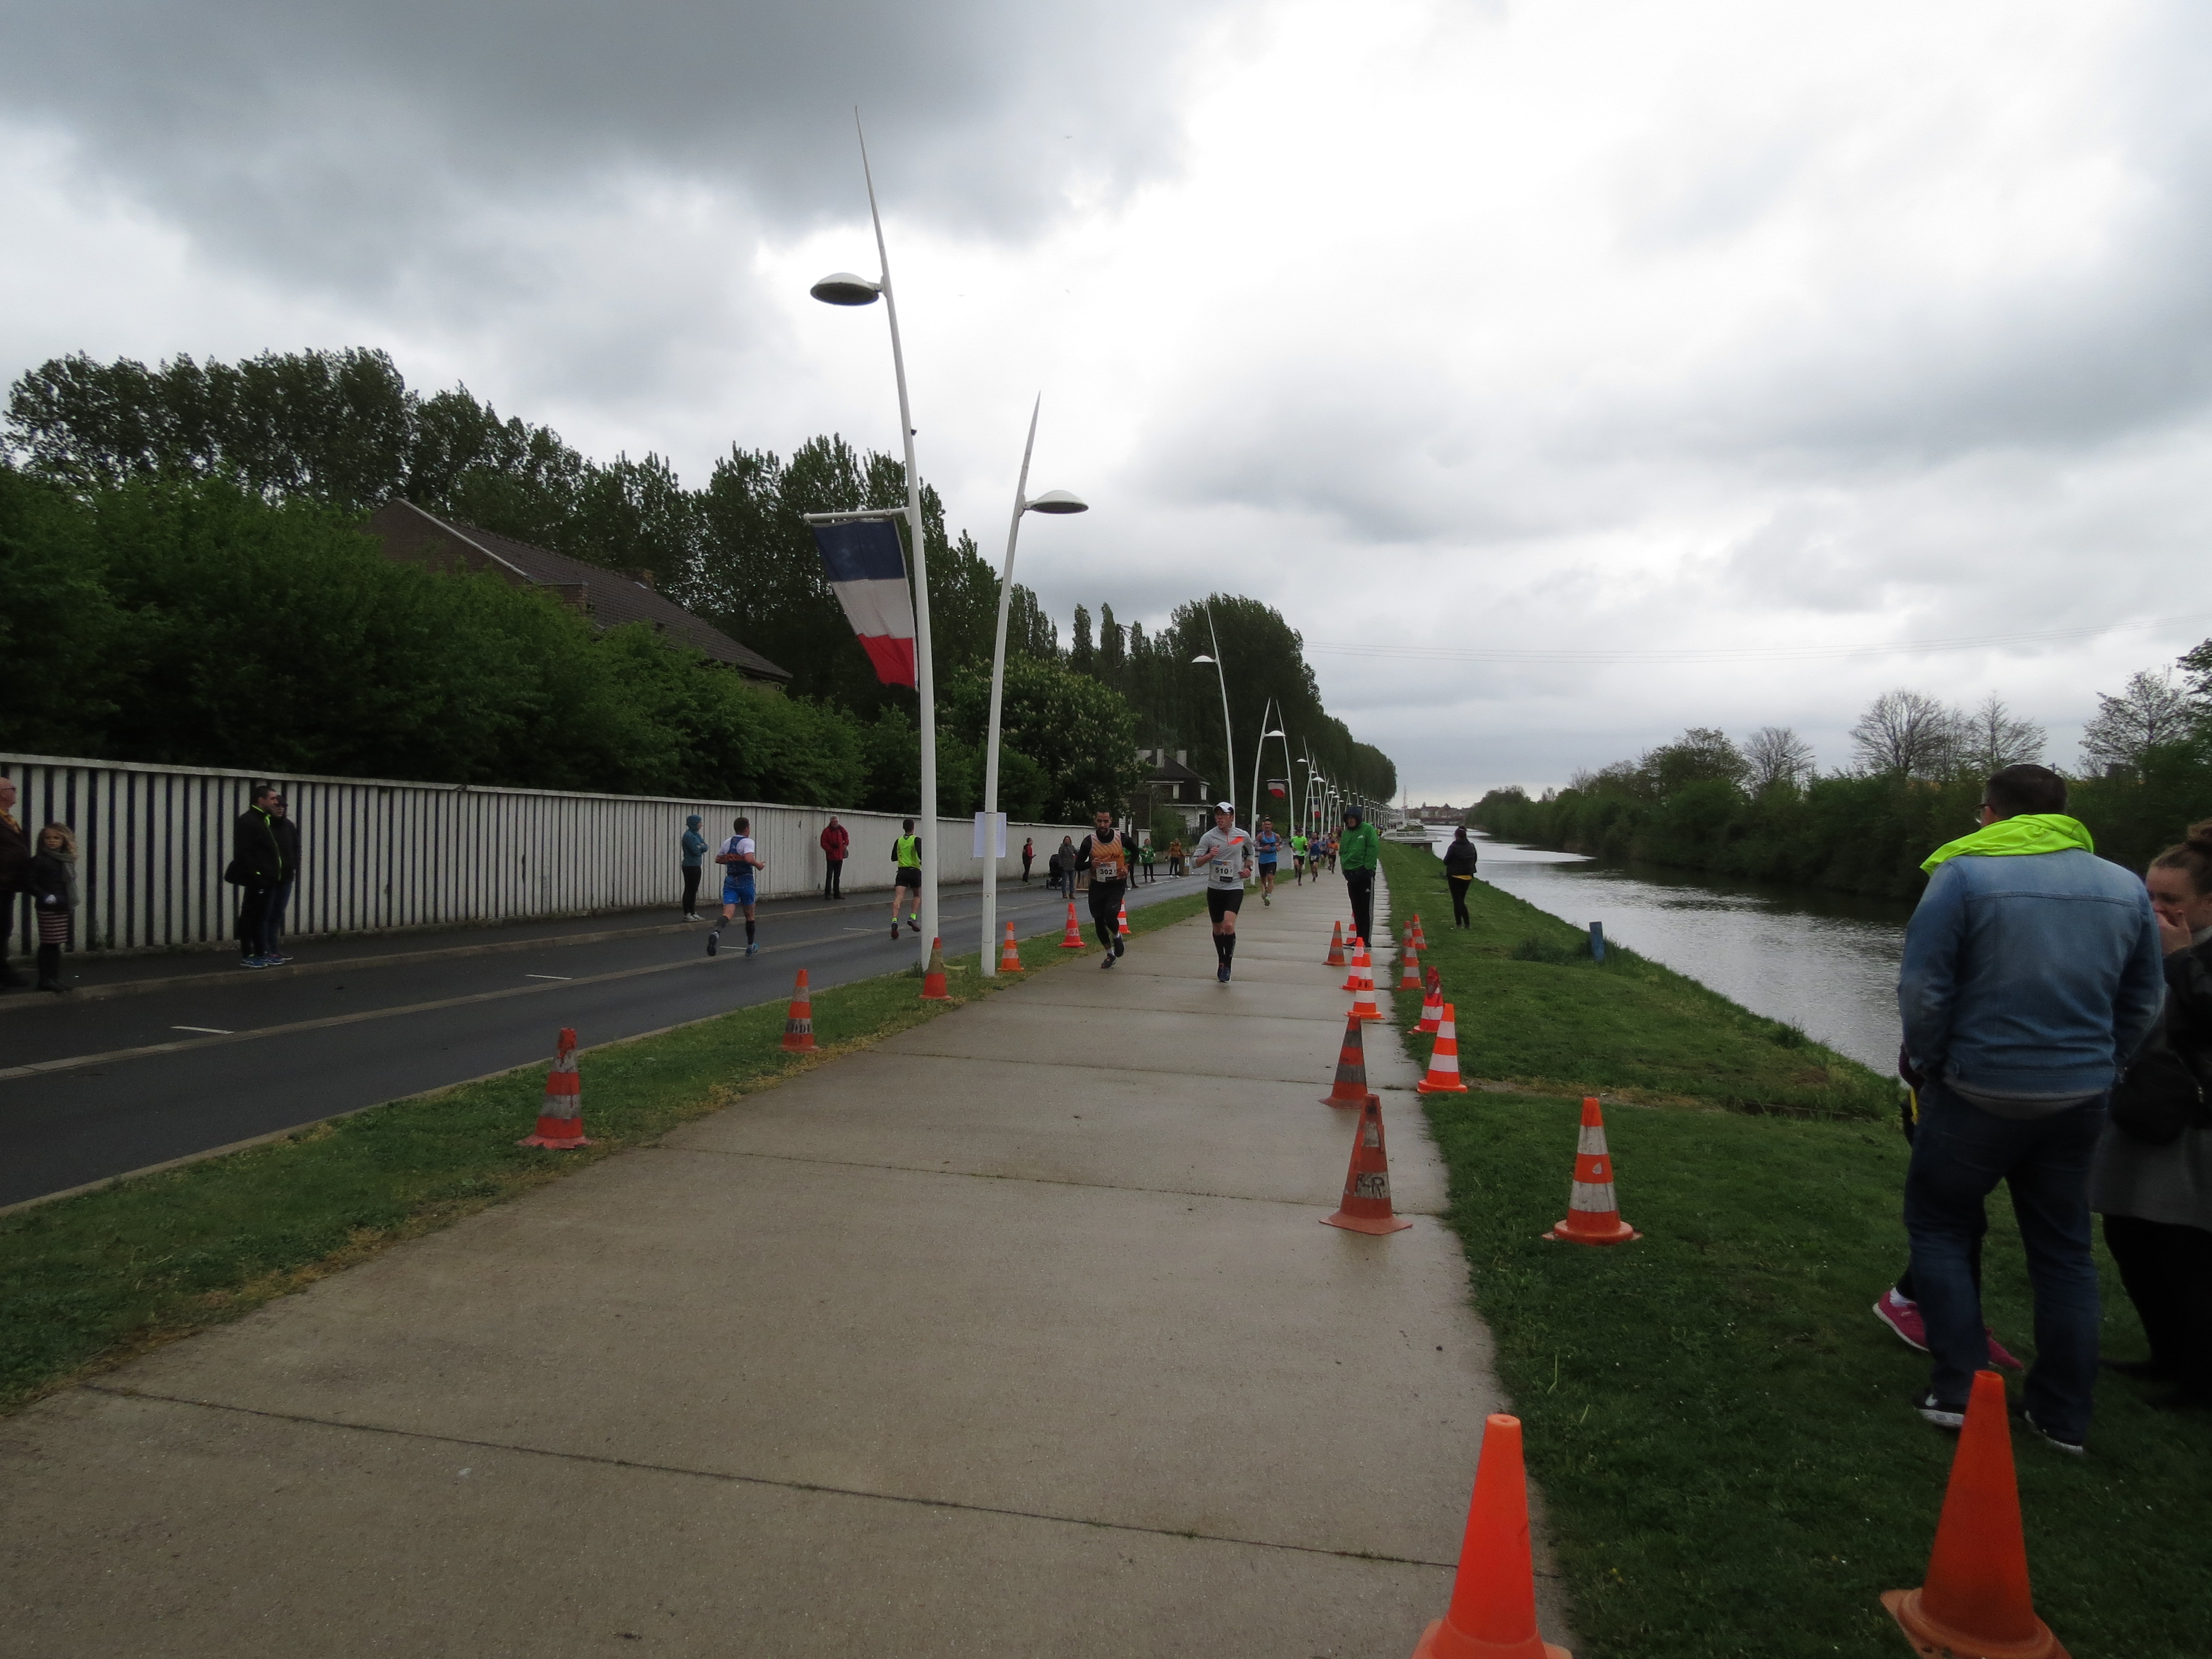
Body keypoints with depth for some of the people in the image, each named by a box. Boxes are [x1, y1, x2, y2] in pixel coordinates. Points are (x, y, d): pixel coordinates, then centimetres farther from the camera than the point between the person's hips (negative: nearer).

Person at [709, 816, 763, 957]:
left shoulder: (728, 842, 10)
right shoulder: (748, 842, -10)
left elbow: (718, 859, 22)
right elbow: (749, 859, -27)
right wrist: (759, 865, -9)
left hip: (730, 881, 4)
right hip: (745, 882, -4)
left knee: (728, 912, -12)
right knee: (749, 915, 15)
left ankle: (716, 931, -45)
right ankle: (751, 947, 28)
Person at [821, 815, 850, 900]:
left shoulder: (840, 829, 8)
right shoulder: (827, 831, -8)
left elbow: (846, 836, 25)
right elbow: (824, 843, -11)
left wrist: (846, 844, 9)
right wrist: (831, 850, -18)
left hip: (840, 856, 6)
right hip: (831, 857, -6)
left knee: (837, 877, 12)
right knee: (830, 876, -5)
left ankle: (837, 894, 18)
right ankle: (828, 894, -1)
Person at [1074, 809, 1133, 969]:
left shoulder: (1121, 838, -8)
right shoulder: (1089, 841, -10)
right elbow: (1078, 865, -5)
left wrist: (1127, 866, -1)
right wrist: (1090, 864, -24)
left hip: (1117, 885, -2)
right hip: (1097, 886, 2)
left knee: (1110, 915, -23)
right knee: (1099, 921, 6)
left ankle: (1117, 935, 12)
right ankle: (1110, 954, 27)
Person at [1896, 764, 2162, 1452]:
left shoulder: (1963, 873, -12)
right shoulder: (2126, 887, 6)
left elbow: (1922, 989, -15)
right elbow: (2143, 1003, 11)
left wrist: (1926, 1061, 0)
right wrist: (2097, 1067, 18)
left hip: (1980, 1092, -5)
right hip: (2081, 1099, 5)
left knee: (1938, 1223, 12)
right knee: (2064, 1248, 16)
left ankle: (1960, 1389, 8)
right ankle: (2064, 1415, 22)